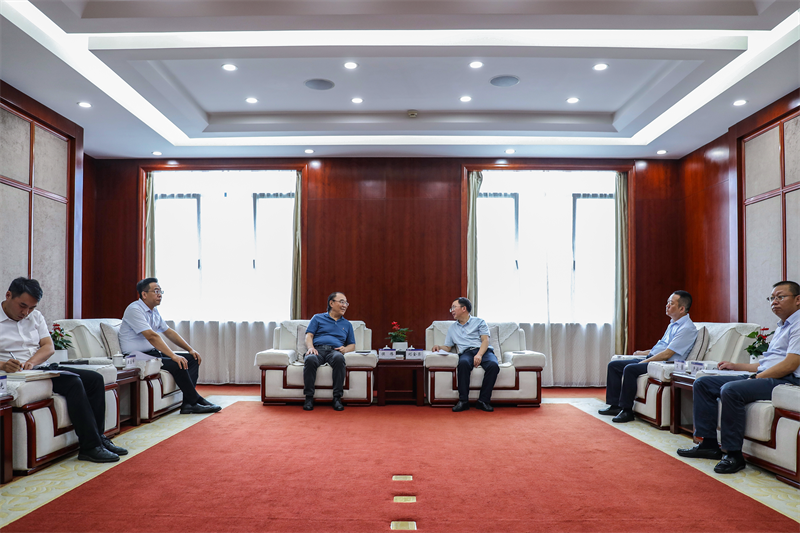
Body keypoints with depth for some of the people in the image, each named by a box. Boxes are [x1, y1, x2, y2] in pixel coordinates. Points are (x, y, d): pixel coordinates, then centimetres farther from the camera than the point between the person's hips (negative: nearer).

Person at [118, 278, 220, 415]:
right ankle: (196, 401, -12)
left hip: (153, 352, 10)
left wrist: (190, 349, 10)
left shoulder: (154, 311, 14)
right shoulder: (134, 310, -16)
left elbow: (169, 332, 19)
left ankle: (187, 404, -12)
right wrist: (173, 356, -33)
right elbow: (152, 336, -27)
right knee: (177, 364, -27)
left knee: (193, 359, -2)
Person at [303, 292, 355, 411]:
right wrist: (310, 347, -10)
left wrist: (345, 349, 0)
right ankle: (309, 397, -29)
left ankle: (337, 397, -34)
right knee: (310, 359, -38)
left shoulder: (347, 324, 29)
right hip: (318, 349, -1)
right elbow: (309, 336, 11)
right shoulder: (318, 318, 22)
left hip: (334, 351, 1)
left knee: (339, 358, -38)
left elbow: (352, 345, 24)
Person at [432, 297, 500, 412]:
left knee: (493, 365, -36)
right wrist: (439, 347, 1)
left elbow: (485, 340, 3)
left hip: (483, 351, -1)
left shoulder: (479, 322, 17)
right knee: (463, 363, -37)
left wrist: (479, 355, -16)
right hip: (465, 353, 1)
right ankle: (463, 401, -32)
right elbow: (448, 347, 25)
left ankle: (483, 401, -28)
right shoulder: (452, 328, 29)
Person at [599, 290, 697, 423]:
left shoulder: (687, 328, -13)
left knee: (630, 369, -31)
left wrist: (646, 361, -14)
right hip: (651, 359, 10)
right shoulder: (673, 323, 19)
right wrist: (646, 352, 23)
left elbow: (667, 354, -19)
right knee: (613, 365, 0)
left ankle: (627, 410, -20)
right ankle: (615, 406, 2)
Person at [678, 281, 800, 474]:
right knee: (702, 383, 0)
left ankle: (733, 454, -23)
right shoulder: (781, 327, 25)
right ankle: (709, 443, -1)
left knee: (731, 389, -34)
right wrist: (734, 365, 26)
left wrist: (755, 377, -14)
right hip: (762, 377, 10)